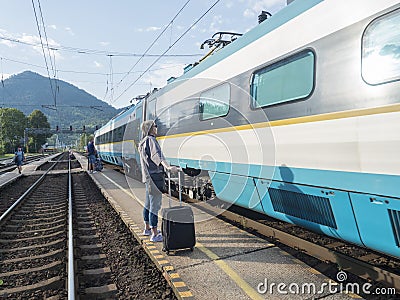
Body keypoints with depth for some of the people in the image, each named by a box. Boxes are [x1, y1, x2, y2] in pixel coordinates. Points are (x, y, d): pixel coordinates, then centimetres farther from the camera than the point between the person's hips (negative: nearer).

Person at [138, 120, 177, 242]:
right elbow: (156, 155, -32)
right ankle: (155, 234, -1)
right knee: (155, 205, -6)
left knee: (148, 203, 19)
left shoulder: (142, 142, 18)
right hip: (155, 176, -11)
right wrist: (167, 167, -47)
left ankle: (147, 228, 33)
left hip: (147, 177, 11)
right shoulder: (150, 140, -14)